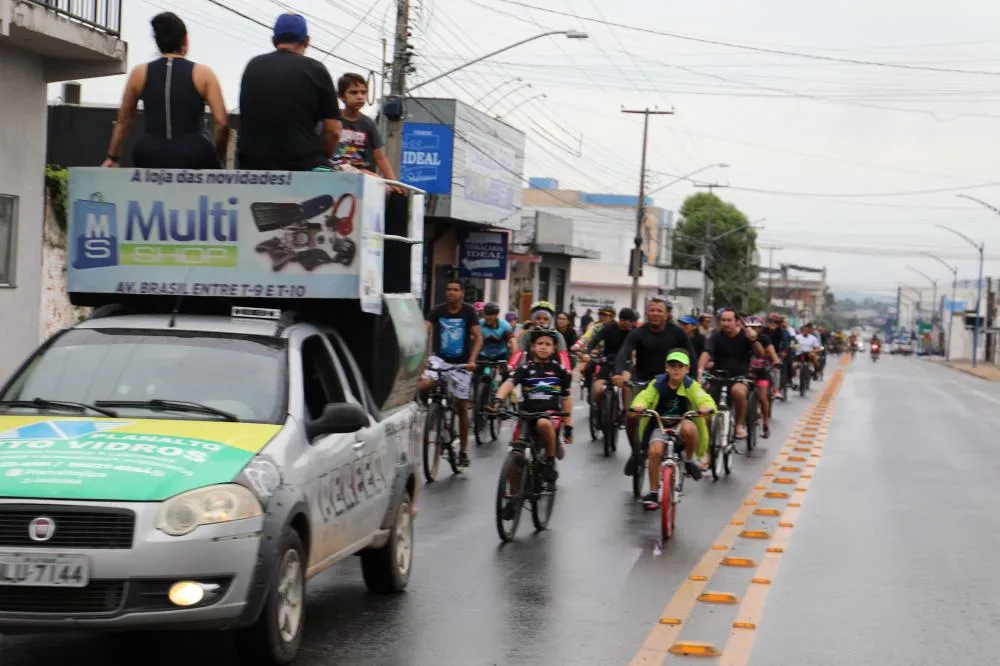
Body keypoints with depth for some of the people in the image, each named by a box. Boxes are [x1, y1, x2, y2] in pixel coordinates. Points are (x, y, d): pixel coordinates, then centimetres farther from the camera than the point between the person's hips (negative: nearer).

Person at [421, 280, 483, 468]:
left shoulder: (468, 312, -5)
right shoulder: (438, 311, -3)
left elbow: (478, 338, -8)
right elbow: (425, 332, -12)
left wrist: (472, 360, -23)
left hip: (460, 364, -1)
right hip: (439, 358, 1)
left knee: (462, 406, 4)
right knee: (423, 385, -31)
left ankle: (464, 451, 14)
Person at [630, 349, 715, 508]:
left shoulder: (690, 385, -5)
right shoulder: (658, 384, -4)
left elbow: (705, 399, -16)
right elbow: (644, 397, -14)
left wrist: (707, 407, -41)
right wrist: (638, 406, -38)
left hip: (681, 424, -1)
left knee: (688, 428, -37)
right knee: (655, 451, -26)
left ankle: (689, 460, -8)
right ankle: (653, 492, -10)